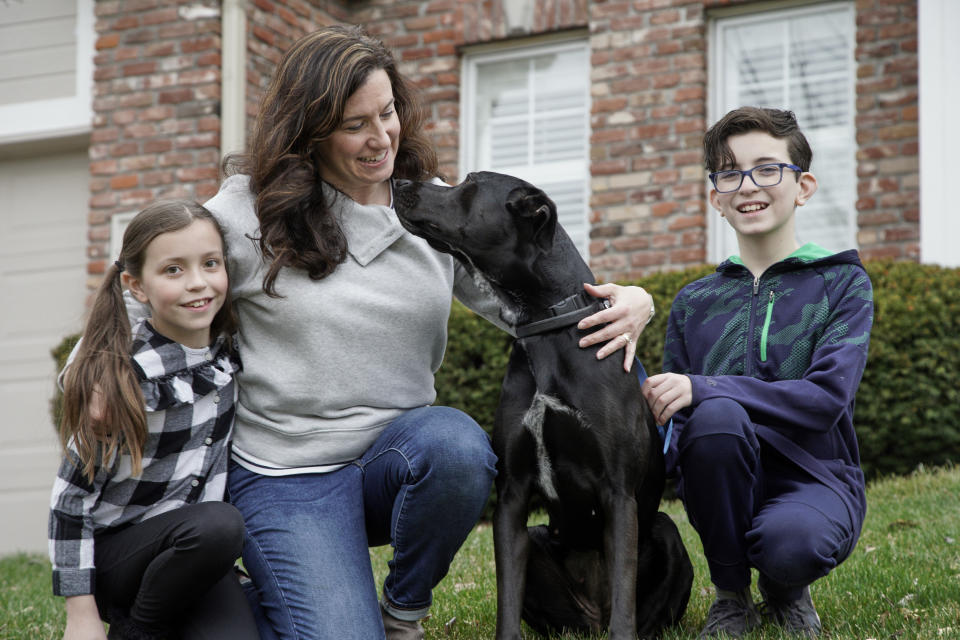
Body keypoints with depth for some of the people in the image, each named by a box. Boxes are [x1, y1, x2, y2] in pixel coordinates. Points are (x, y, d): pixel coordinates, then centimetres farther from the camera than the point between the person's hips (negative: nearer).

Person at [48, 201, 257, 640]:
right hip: (111, 551, -4)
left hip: (194, 554, 4)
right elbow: (71, 495, -14)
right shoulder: (123, 378, -18)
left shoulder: (228, 353, -2)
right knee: (217, 525, -33)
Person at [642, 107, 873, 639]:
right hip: (723, 486, 2)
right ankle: (730, 594, -9)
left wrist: (701, 389, -23)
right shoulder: (694, 302, 11)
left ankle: (785, 589, 4)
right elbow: (670, 417, 9)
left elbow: (826, 396, -14)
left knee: (791, 541, -38)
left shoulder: (841, 283, 2)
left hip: (815, 477, -2)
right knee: (718, 414, -33)